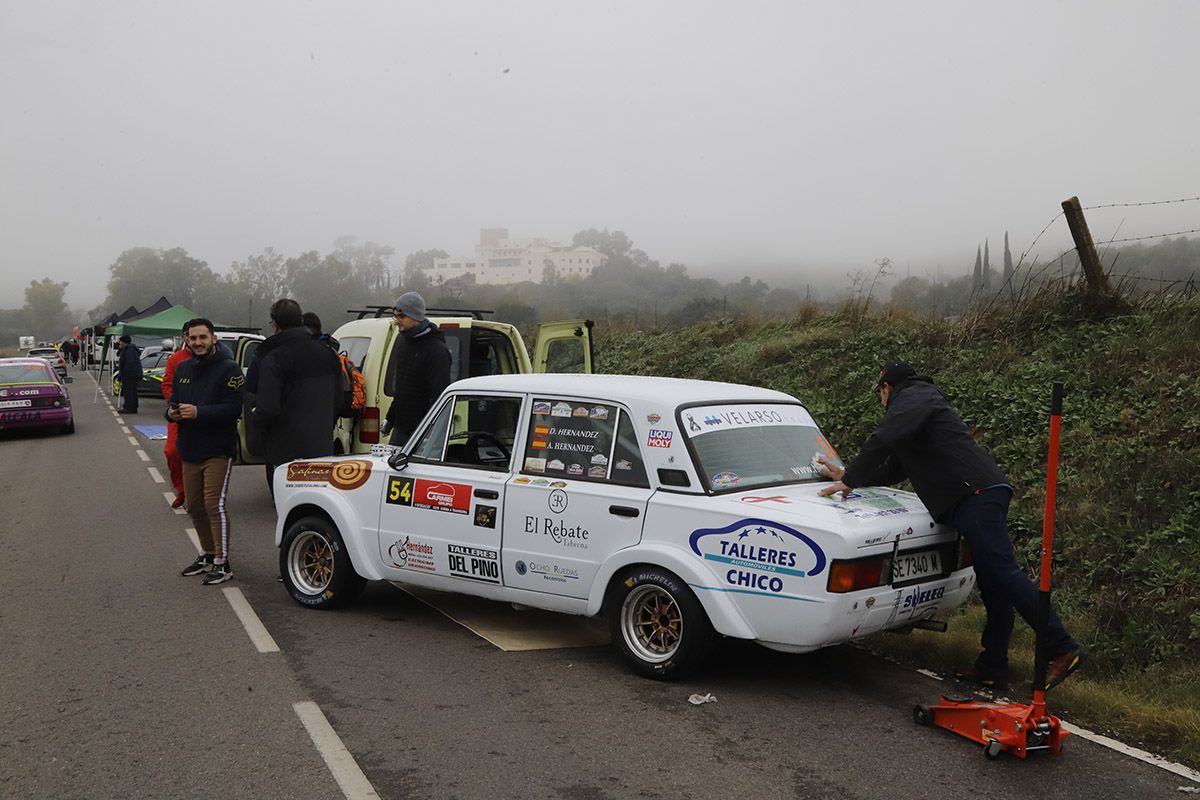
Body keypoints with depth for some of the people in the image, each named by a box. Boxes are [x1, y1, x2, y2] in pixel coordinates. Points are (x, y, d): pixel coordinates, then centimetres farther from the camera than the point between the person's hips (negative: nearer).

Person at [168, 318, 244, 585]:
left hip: (218, 450, -7)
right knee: (194, 506, 14)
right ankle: (207, 554, 30)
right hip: (190, 451, 7)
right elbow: (173, 401, 19)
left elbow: (234, 408, -19)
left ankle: (222, 563, -1)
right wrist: (172, 413, -5)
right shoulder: (182, 369, 13)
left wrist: (199, 412, -27)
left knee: (214, 504, -10)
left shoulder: (228, 369, -10)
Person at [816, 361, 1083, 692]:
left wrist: (850, 479, -8)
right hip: (981, 495, 10)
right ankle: (992, 667, 8)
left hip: (977, 493, -10)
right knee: (993, 583, 6)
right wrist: (848, 475, 34)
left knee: (1002, 573, -16)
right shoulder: (920, 403, 35)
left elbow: (882, 441, -16)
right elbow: (895, 468, 37)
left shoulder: (912, 398, 2)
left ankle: (1062, 649, -17)